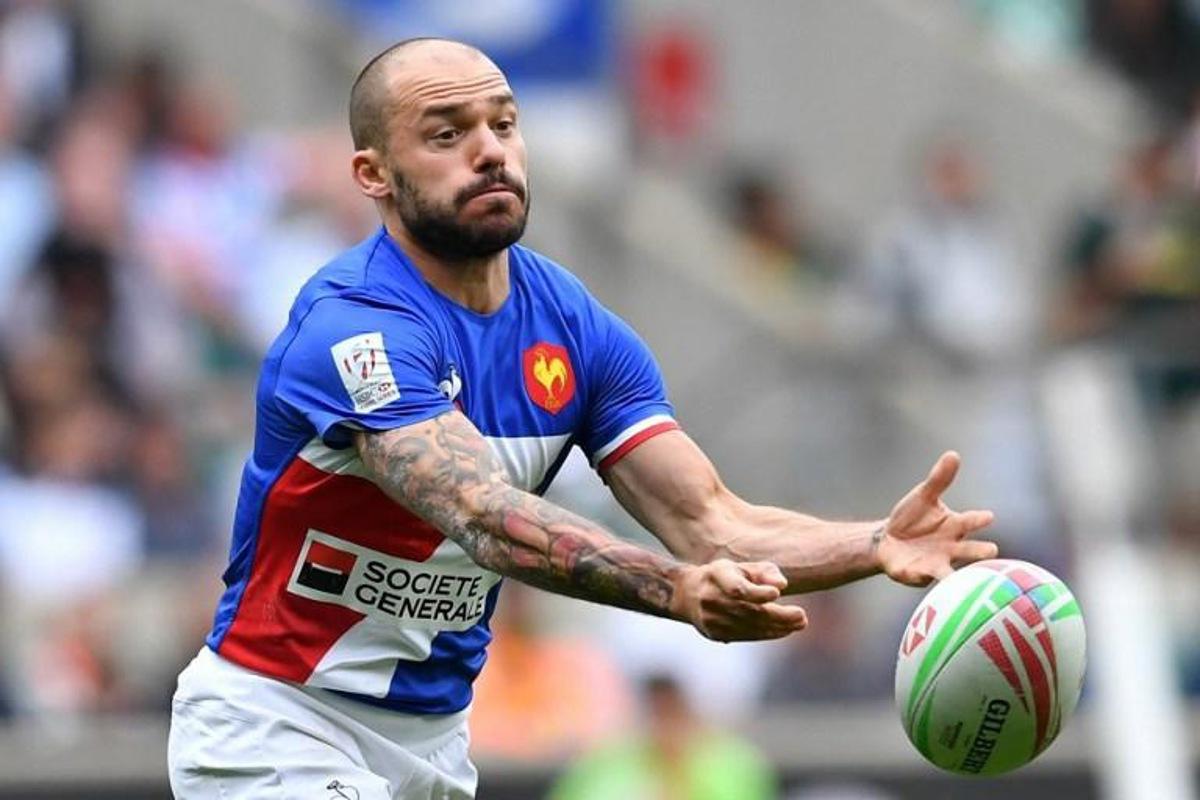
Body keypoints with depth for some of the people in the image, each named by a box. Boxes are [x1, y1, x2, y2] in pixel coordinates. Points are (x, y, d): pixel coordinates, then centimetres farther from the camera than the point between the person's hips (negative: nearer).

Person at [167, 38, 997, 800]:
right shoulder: (353, 329, -24)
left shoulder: (579, 330, -1)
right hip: (276, 719, -7)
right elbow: (488, 520, -37)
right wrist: (679, 591, -52)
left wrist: (877, 544, -27)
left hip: (433, 732, 7)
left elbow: (709, 522, -9)